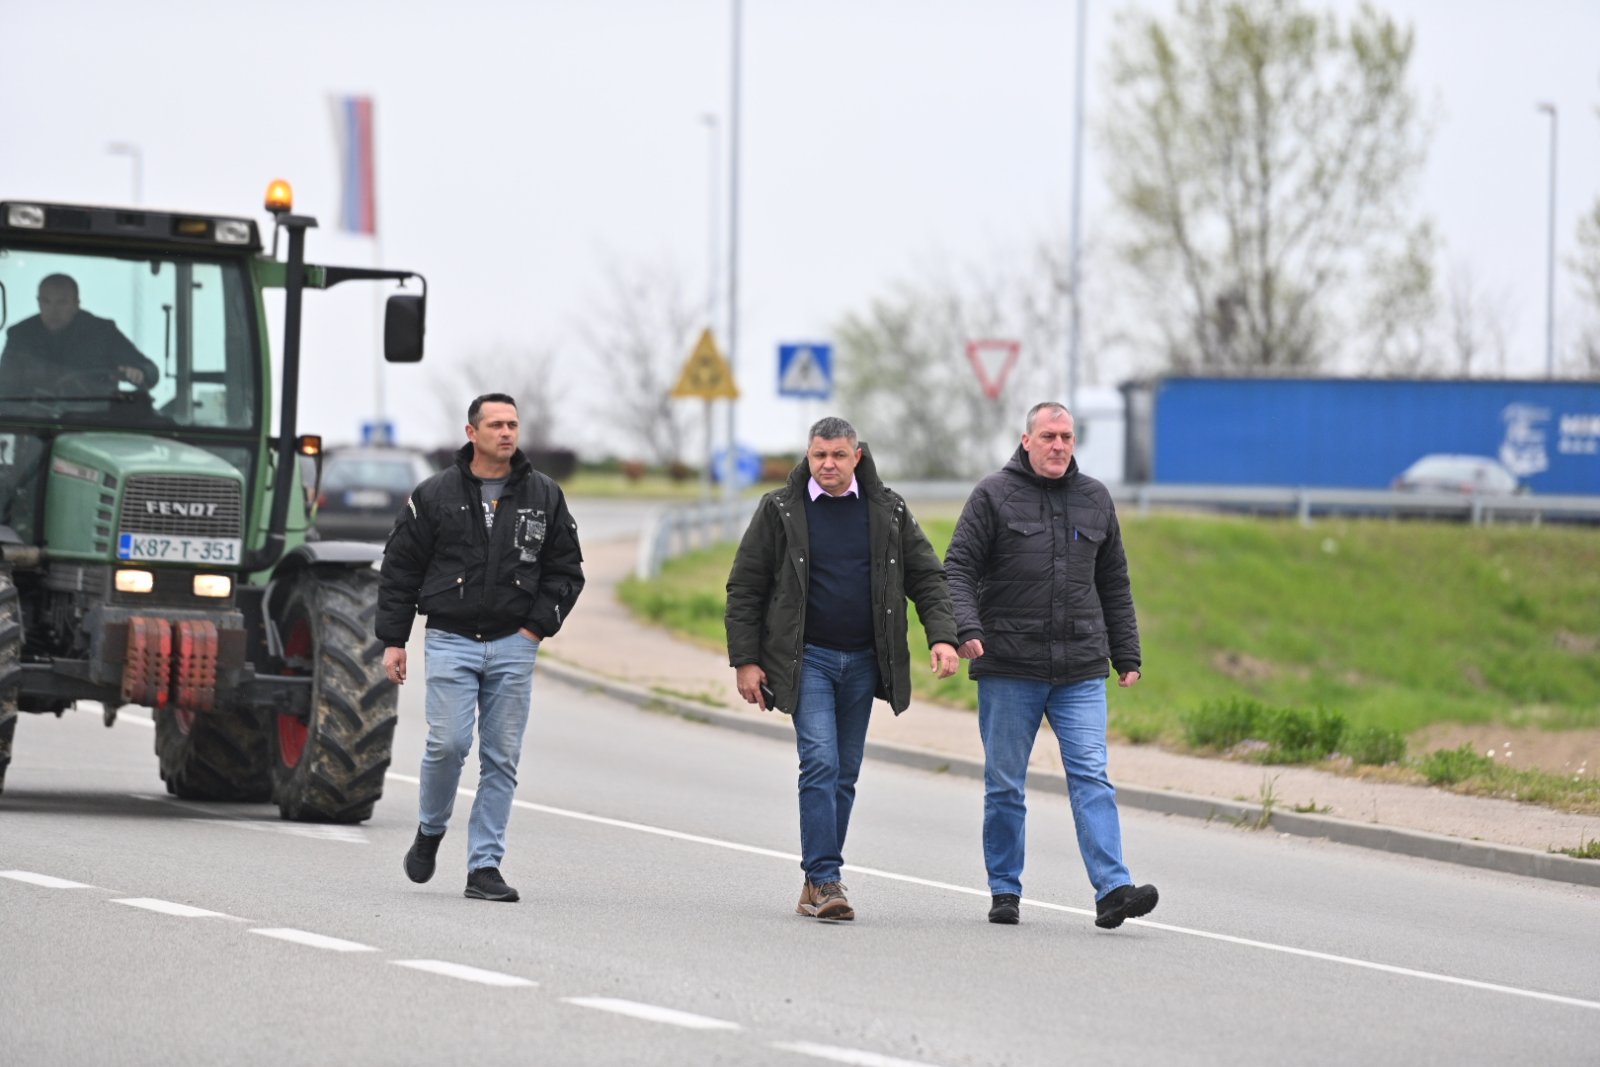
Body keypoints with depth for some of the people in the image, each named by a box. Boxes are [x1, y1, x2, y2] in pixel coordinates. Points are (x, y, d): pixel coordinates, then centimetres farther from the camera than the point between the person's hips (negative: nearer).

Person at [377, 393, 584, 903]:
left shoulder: (544, 496, 7)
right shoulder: (435, 495, 1)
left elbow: (567, 570, 12)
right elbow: (399, 569, 5)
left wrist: (538, 626, 0)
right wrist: (393, 640, 1)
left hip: (513, 646, 2)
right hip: (450, 641, -2)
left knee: (502, 759, 0)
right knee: (449, 743, -14)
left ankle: (484, 866, 4)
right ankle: (430, 831, 14)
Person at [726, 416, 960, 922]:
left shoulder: (887, 510, 6)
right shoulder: (780, 510, -1)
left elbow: (927, 576, 8)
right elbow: (745, 587, 2)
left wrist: (942, 636, -7)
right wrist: (745, 660, -4)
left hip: (863, 661, 3)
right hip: (807, 658, -3)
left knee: (845, 774, 7)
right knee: (820, 763, -16)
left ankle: (819, 883, 15)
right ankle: (824, 880, -17)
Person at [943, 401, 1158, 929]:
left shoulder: (1094, 499, 12)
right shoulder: (994, 495, 1)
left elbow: (1114, 585, 18)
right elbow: (958, 569, -3)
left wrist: (1127, 656, 15)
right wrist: (967, 629, -20)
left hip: (1081, 671, 2)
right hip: (1008, 668, -2)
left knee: (1092, 777, -8)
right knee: (1004, 785, 5)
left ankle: (1112, 890, -16)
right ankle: (1005, 891, 15)